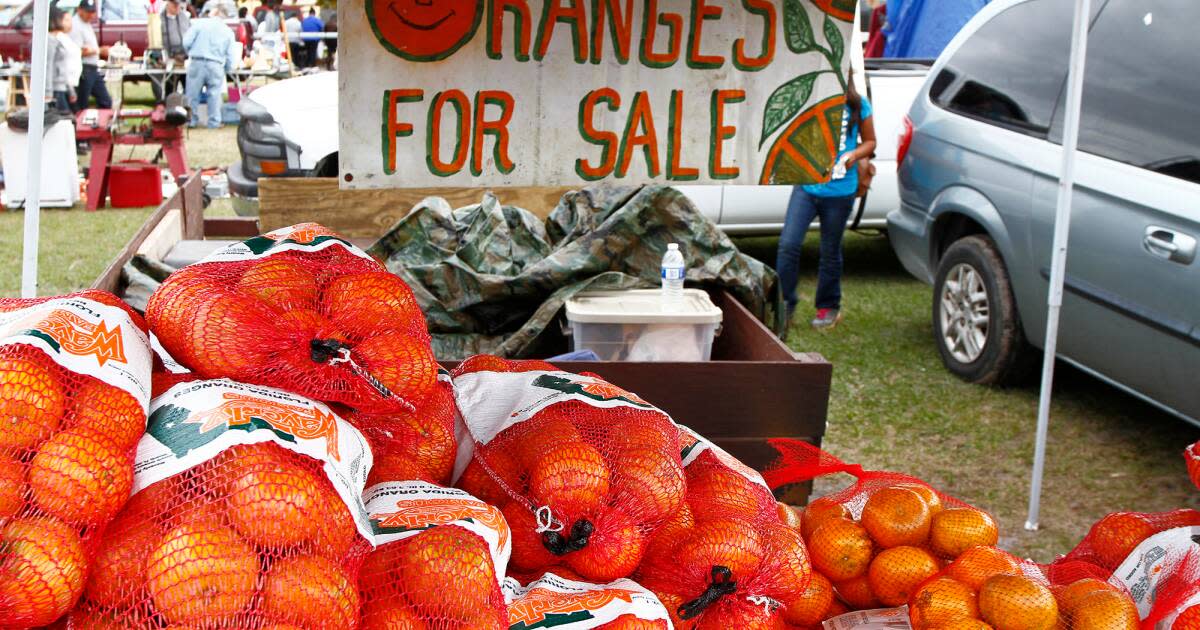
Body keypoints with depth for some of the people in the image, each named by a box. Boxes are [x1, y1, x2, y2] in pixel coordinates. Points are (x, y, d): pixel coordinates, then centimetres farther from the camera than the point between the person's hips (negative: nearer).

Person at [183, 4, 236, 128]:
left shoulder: (200, 23, 1)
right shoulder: (229, 32, 9)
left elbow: (186, 42, -4)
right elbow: (230, 58, 4)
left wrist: (191, 53, 15)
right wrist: (226, 69, 20)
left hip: (197, 63, -1)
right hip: (216, 66, 1)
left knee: (193, 94, 9)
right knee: (214, 95, 9)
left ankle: (192, 120, 15)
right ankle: (214, 122, 10)